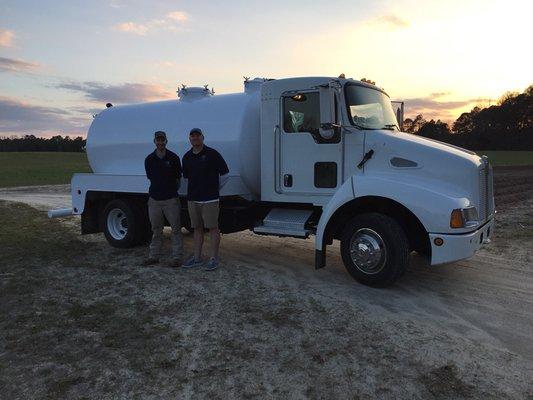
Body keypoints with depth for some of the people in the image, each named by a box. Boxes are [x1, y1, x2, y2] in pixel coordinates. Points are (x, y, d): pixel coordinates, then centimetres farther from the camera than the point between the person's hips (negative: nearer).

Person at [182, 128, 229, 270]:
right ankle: (197, 258, 20)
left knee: (213, 228, 1)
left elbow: (225, 174, -1)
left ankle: (214, 259, 8)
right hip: (192, 199, 6)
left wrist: (215, 188, 8)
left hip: (210, 199, -5)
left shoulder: (212, 154, -6)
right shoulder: (187, 157, 10)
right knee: (197, 228, 12)